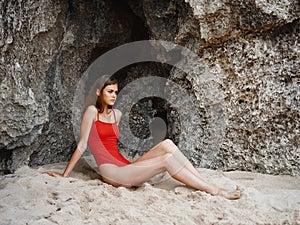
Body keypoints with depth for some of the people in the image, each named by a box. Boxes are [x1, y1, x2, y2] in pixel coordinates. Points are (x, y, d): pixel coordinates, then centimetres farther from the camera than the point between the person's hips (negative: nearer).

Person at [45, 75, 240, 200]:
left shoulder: (117, 114, 17)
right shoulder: (92, 111, -3)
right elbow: (82, 145, -3)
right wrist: (64, 175, -2)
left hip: (125, 166, 7)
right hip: (111, 172, -7)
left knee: (167, 144, -13)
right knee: (167, 159, -21)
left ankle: (208, 183, -16)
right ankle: (216, 192, -20)